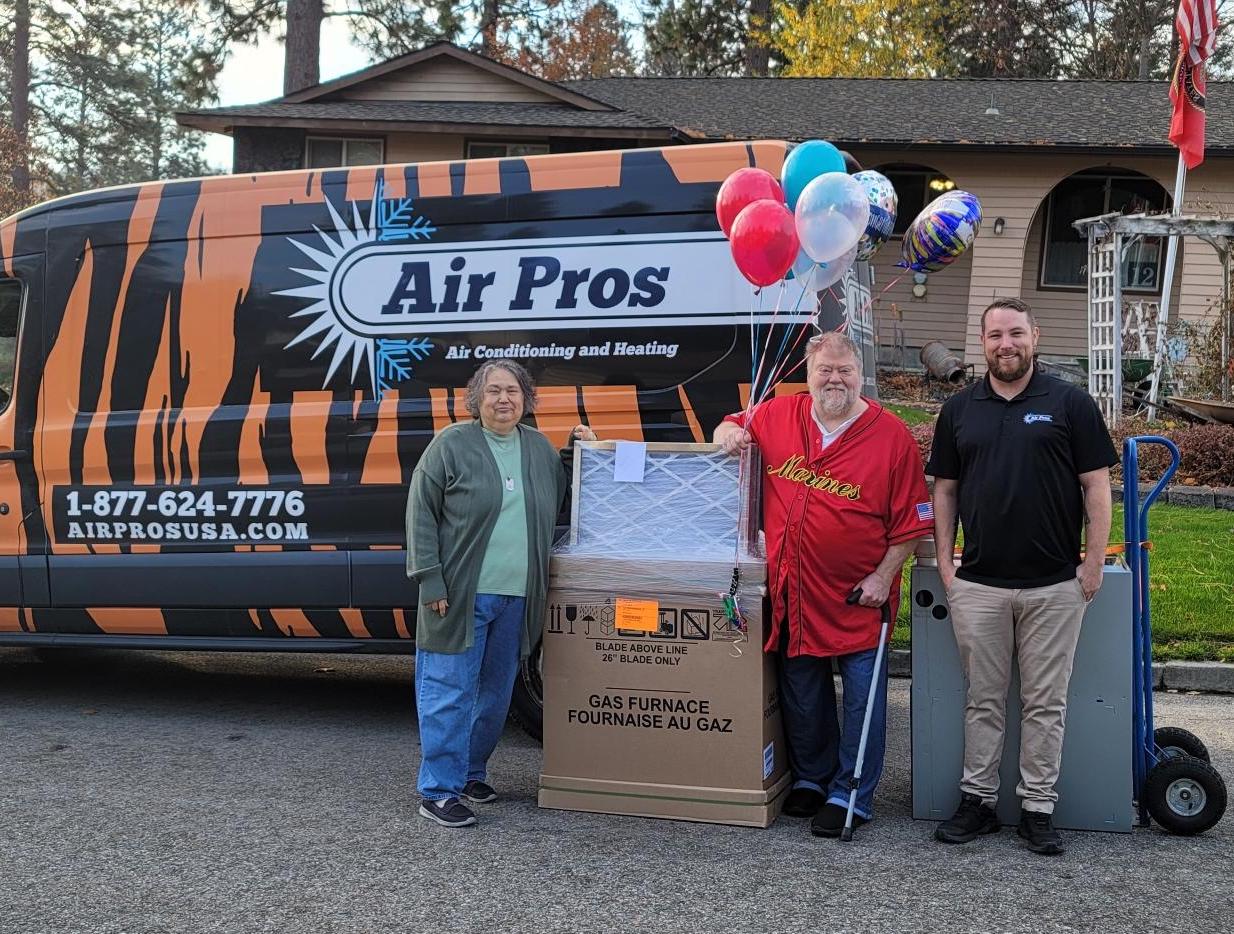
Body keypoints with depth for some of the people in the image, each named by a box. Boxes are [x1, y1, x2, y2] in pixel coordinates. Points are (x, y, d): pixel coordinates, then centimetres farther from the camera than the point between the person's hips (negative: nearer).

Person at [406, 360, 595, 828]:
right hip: (460, 595, -6)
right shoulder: (451, 444, -4)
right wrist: (430, 581, -11)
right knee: (449, 691, -2)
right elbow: (421, 513, -6)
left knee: (496, 693, 16)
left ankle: (471, 772, 33)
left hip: (516, 597, 6)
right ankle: (438, 792, 7)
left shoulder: (539, 447, 12)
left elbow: (561, 501, 25)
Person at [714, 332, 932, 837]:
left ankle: (851, 795, 16)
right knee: (801, 691, 17)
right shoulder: (778, 416, 2)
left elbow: (911, 522, -6)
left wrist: (883, 576, -11)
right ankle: (810, 778, 35)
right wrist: (730, 431, -2)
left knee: (862, 695, 3)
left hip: (858, 596, -4)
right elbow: (735, 425, 22)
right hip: (793, 592, 4)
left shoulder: (892, 436, -7)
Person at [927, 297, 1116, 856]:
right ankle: (977, 800, 20)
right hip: (977, 584, 2)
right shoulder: (959, 410, 8)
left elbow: (1096, 485, -1)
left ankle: (1038, 809, 17)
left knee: (1045, 703, 6)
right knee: (983, 700, 10)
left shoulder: (1070, 404, 0)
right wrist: (944, 561, 4)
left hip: (1054, 584, -2)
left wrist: (1094, 561, -6)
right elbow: (944, 490, 11)